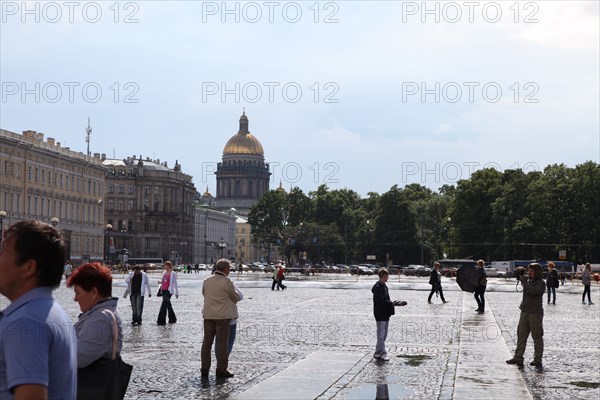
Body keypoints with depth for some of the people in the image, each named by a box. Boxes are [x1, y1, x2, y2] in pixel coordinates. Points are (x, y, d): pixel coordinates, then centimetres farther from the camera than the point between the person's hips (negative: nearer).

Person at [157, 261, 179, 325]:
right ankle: (172, 319, 25)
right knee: (168, 305, 13)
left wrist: (177, 293, 0)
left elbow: (175, 283, -1)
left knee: (164, 305, -14)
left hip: (169, 291, -7)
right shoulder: (164, 273, 15)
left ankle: (161, 321, -14)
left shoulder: (173, 274, -4)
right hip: (163, 290, 7)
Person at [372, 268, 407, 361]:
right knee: (381, 335, -5)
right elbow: (380, 301, -20)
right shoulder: (377, 287, -15)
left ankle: (377, 353, 19)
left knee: (384, 335, 13)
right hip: (380, 314, -10)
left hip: (386, 314, 10)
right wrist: (393, 303, -21)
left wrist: (395, 303, 4)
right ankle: (383, 354, -3)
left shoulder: (384, 286, 14)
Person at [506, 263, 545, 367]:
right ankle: (518, 358, 7)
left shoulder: (541, 283, -8)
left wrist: (524, 282, -19)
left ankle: (538, 360, 6)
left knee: (537, 337, 0)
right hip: (524, 312, 8)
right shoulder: (529, 281, 14)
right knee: (521, 336, 5)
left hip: (535, 313, -8)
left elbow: (533, 292, -25)